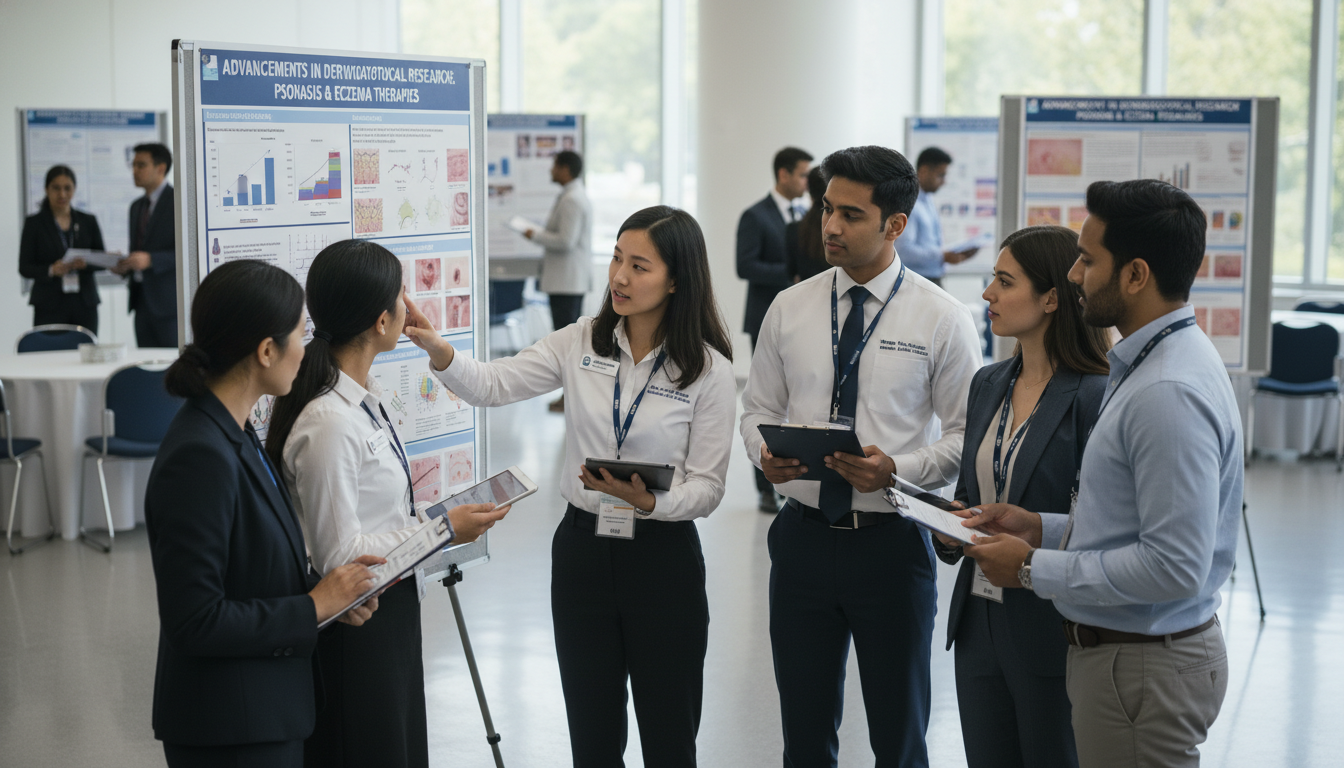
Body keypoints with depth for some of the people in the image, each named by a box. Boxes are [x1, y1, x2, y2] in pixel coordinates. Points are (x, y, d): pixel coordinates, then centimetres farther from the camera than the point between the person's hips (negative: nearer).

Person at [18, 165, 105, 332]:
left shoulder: (88, 221, 10)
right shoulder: (34, 223, 4)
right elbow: (24, 268, 1)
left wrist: (87, 263, -12)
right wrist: (51, 270, -17)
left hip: (85, 304, 2)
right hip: (49, 306, -2)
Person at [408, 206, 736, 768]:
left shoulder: (708, 369, -7)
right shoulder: (581, 343, 1)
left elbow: (707, 488, -8)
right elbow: (493, 386, -6)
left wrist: (648, 501, -26)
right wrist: (440, 352, -24)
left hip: (663, 558, -3)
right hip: (581, 549, 3)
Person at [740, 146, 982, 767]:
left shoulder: (942, 319, -6)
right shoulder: (789, 309, 4)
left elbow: (968, 435, -5)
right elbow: (758, 409, 11)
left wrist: (898, 470, -22)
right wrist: (766, 453, -11)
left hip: (892, 545, -3)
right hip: (802, 537, 3)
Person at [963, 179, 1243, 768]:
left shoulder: (1170, 393, -24)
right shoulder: (1149, 363, 10)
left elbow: (1174, 566, -27)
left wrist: (1035, 569, -18)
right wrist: (1045, 528, 6)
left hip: (1144, 668, -10)